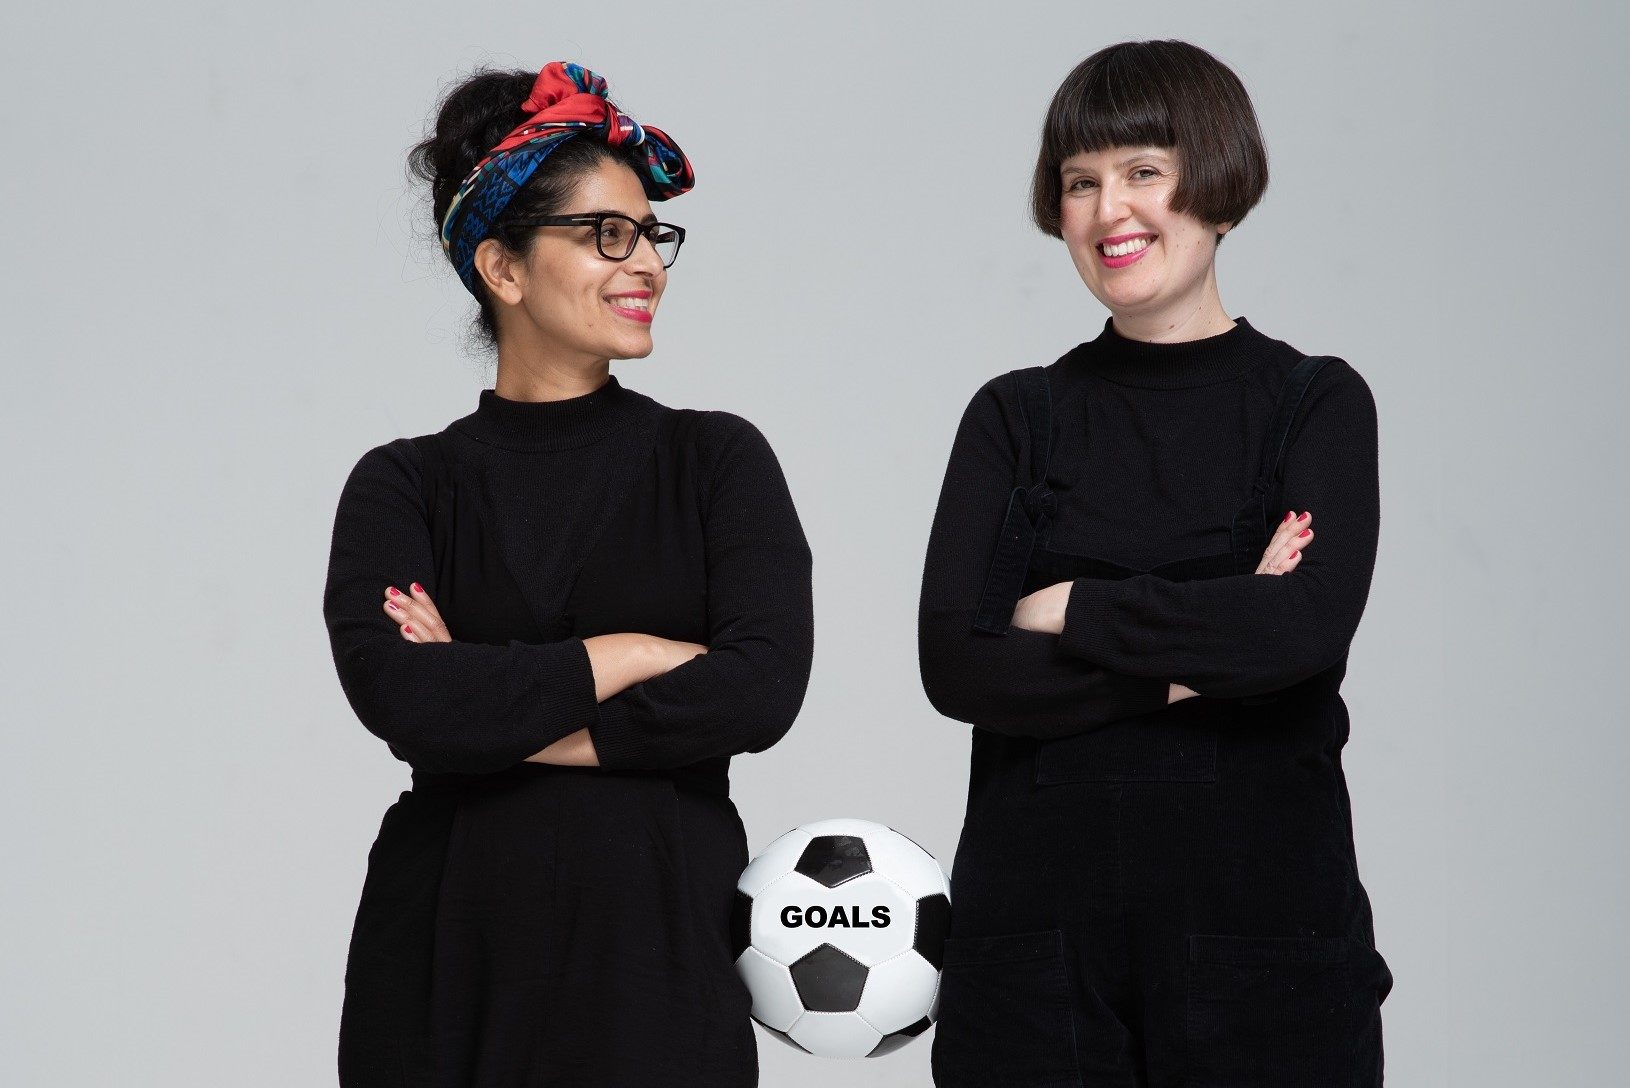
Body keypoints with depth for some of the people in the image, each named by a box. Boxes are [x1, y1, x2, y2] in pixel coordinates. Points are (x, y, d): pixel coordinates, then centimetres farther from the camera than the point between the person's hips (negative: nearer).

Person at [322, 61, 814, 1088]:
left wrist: (495, 712, -10)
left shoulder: (717, 459, 4)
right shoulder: (403, 485, 4)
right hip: (455, 945, 0)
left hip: (663, 938, 0)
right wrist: (628, 656, -11)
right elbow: (394, 694, -14)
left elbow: (764, 687, -11)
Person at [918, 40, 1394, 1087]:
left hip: (1260, 923, -1)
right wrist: (1192, 664, -11)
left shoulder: (1317, 403, 3)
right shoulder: (1015, 418, 9)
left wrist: (1067, 609, -8)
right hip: (1037, 939, 2)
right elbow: (955, 665, -5)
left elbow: (1309, 627, -15)